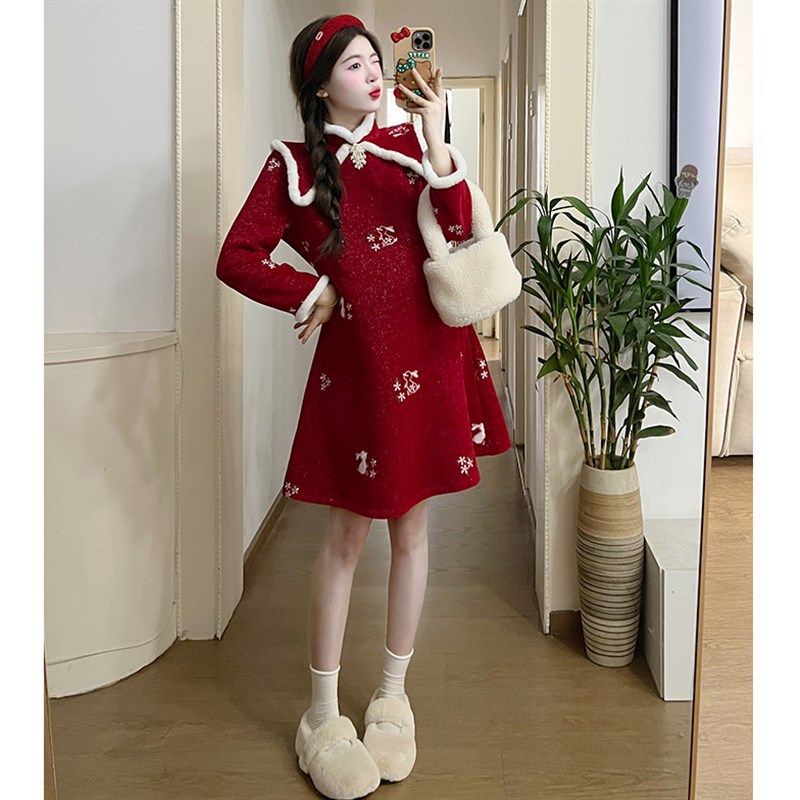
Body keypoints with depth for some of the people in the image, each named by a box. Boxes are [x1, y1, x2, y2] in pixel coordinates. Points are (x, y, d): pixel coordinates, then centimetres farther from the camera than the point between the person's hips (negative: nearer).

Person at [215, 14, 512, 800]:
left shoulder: (409, 143, 8)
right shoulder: (293, 166, 1)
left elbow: (461, 231, -6)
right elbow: (237, 258, -1)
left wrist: (435, 139, -13)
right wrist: (310, 292, -7)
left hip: (431, 357, 3)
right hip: (355, 363, -2)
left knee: (411, 526, 9)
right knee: (348, 532, 4)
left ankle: (392, 695, 27)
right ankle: (322, 713, 20)